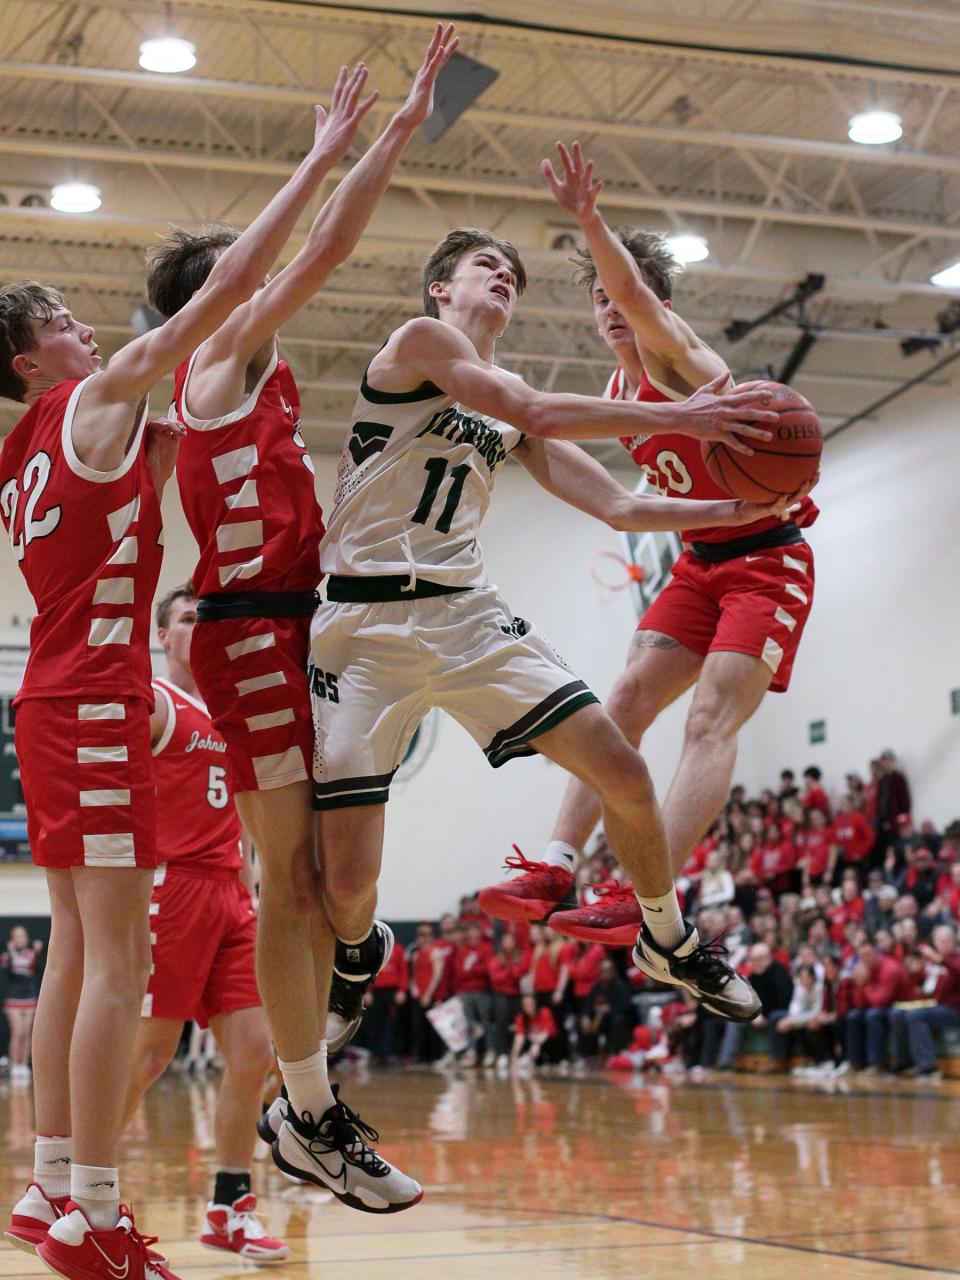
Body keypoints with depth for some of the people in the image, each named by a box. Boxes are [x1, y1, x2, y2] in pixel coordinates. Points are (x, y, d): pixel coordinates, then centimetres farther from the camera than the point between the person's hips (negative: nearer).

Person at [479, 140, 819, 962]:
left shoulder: (674, 352, -12)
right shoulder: (620, 393, 12)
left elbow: (635, 291, -35)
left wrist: (589, 220, -47)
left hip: (768, 561, -8)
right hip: (700, 564, 9)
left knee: (711, 717, -19)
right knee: (628, 700, -5)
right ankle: (555, 872, -12)